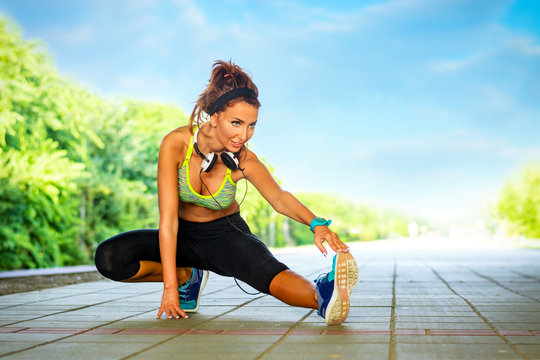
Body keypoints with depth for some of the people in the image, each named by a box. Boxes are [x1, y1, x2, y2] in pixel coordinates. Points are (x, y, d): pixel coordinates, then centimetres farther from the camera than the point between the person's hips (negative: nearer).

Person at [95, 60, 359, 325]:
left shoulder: (244, 161, -22)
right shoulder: (176, 144, -26)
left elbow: (279, 198, -12)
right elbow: (168, 219, -28)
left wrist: (316, 223, -34)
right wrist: (170, 287, -32)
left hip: (226, 236, -1)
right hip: (185, 236, 1)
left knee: (268, 270, -34)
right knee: (109, 258, -21)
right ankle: (188, 276, -4)